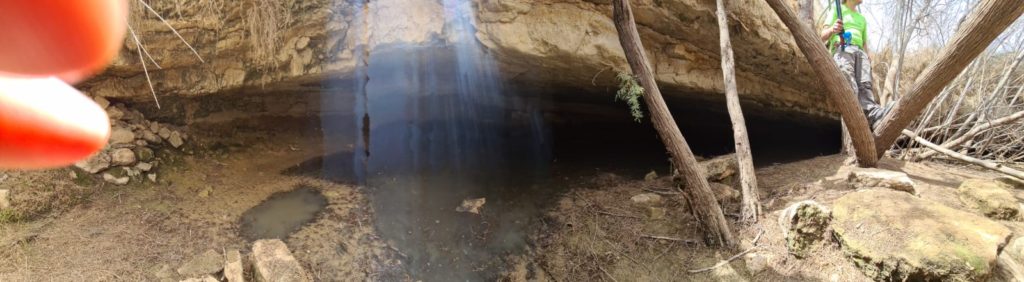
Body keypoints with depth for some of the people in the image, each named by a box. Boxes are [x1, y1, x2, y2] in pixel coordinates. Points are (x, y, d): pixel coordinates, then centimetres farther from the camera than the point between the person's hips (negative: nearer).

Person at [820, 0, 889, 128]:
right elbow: (823, 36, 10)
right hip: (842, 48, -4)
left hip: (860, 51, 4)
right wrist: (832, 30, -15)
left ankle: (872, 112, -48)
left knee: (865, 83, -25)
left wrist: (868, 57, 11)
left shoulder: (862, 19, 36)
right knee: (849, 82, -34)